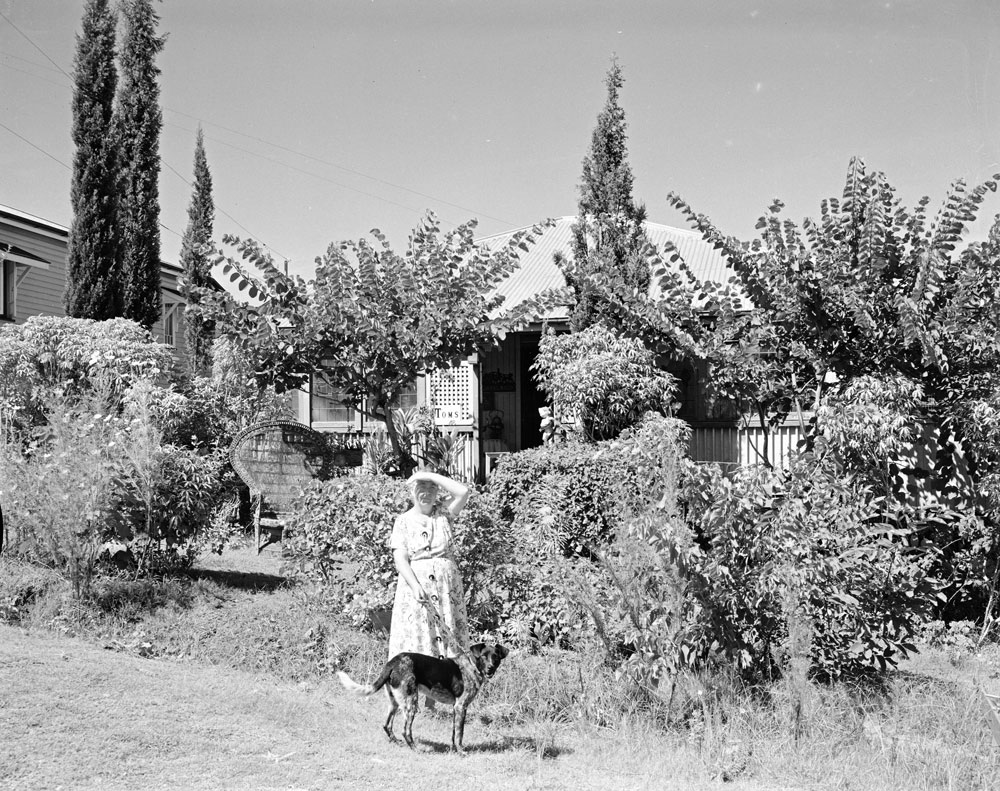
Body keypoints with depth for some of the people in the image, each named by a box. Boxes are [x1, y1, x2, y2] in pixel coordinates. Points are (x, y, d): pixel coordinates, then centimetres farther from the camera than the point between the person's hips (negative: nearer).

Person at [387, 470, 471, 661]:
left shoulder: (443, 513, 8)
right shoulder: (404, 521, 3)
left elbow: (463, 492, -10)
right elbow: (400, 559, -5)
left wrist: (430, 475, -10)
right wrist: (415, 586, -20)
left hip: (447, 586, 2)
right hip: (415, 582, -2)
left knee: (450, 637, -1)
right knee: (415, 638, -5)